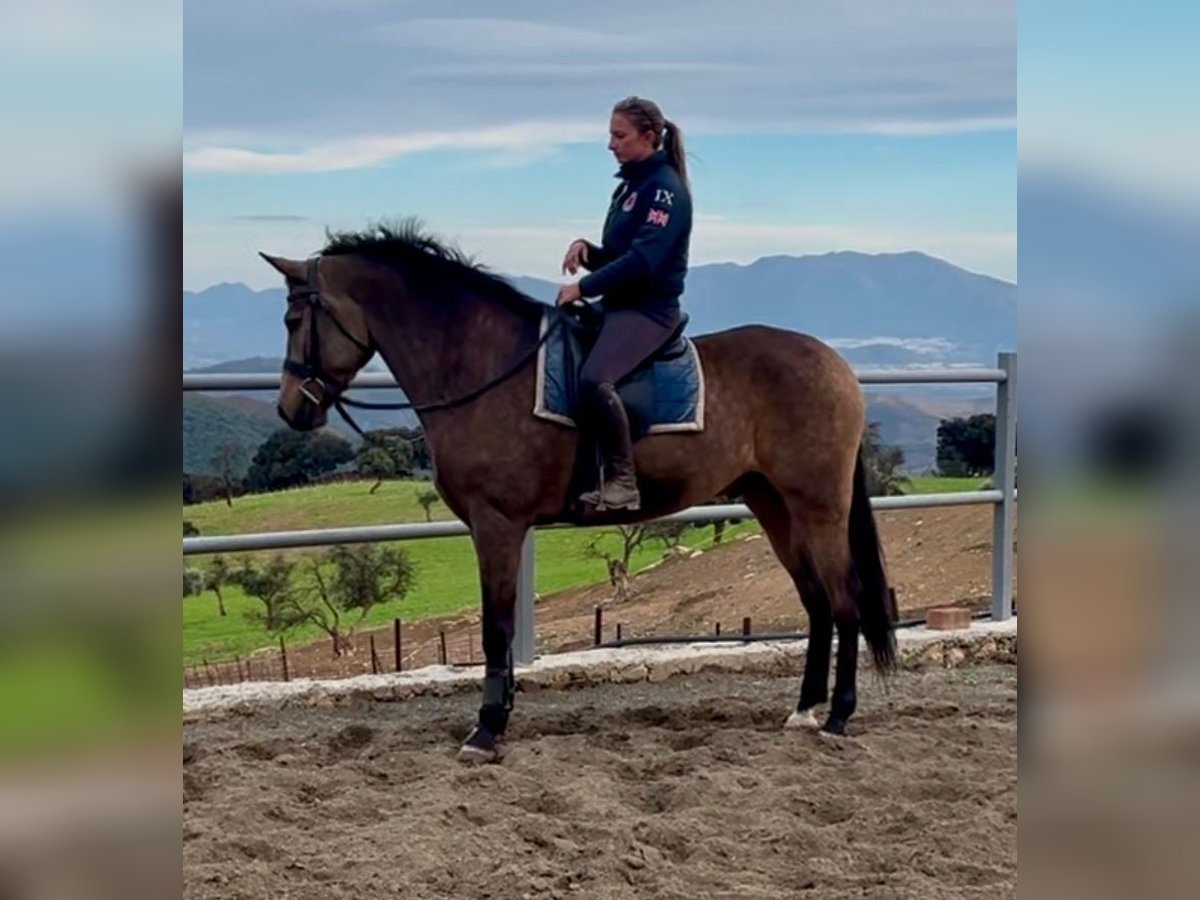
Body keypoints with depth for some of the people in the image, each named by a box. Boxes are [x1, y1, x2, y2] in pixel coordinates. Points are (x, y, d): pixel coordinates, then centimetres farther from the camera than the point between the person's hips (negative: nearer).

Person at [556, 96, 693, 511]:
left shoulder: (666, 189, -11)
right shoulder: (629, 186, 16)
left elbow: (642, 260, -22)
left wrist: (584, 287, -20)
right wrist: (587, 250, 0)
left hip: (649, 309, -11)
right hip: (619, 306, 11)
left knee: (593, 380, -33)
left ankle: (622, 482, -25)